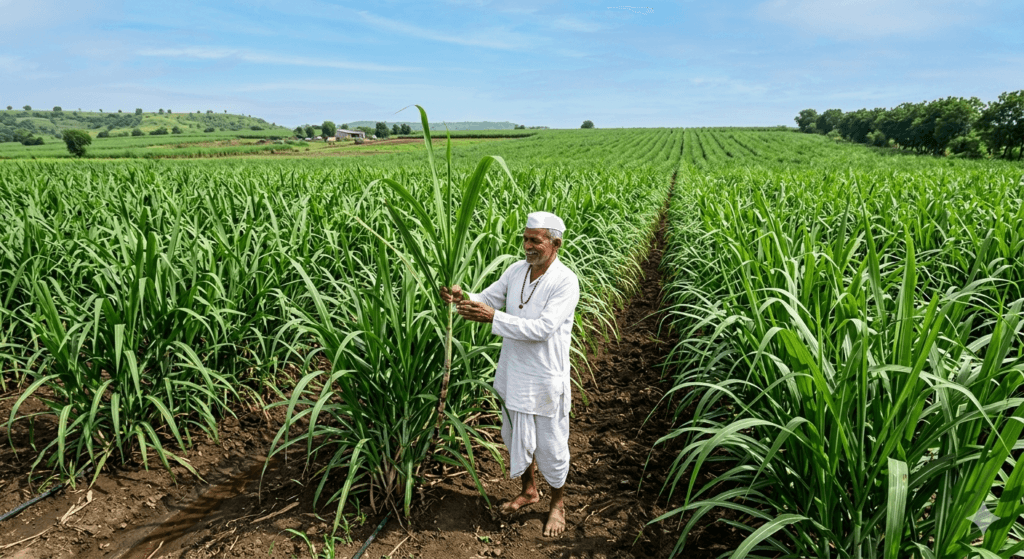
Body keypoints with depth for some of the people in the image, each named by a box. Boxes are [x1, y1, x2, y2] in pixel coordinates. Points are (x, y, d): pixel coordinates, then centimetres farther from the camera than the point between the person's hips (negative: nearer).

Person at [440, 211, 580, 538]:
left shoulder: (565, 282, -21)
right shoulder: (517, 270, -1)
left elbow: (543, 328, -29)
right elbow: (488, 298, 4)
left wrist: (494, 318, -33)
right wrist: (462, 299, -19)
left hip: (546, 379, -6)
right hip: (514, 373, 6)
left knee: (550, 445, 10)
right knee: (516, 436, 22)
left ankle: (558, 504, 36)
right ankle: (529, 491, 47)